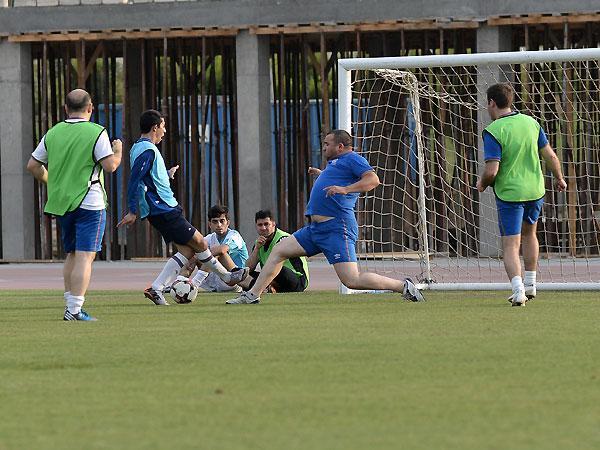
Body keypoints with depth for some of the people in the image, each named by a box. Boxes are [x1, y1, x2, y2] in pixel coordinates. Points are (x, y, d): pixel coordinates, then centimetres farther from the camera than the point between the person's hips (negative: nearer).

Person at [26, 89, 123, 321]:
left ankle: (71, 305, 18)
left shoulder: (53, 133, 7)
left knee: (71, 255, 17)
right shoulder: (96, 132, -10)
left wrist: (50, 182, 26)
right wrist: (118, 151, 6)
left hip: (61, 203, 6)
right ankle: (75, 308, -13)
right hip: (89, 203, -6)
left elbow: (32, 166, 11)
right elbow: (110, 165, -14)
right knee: (85, 256, -6)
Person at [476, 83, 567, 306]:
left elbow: (492, 171, -22)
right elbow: (550, 156, 5)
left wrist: (482, 183, 0)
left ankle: (518, 290, -18)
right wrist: (559, 178, 22)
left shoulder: (493, 131, -17)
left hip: (509, 193, -5)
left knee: (510, 245, -1)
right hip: (535, 190, 5)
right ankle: (530, 286, 33)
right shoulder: (531, 122, 0)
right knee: (529, 233, 27)